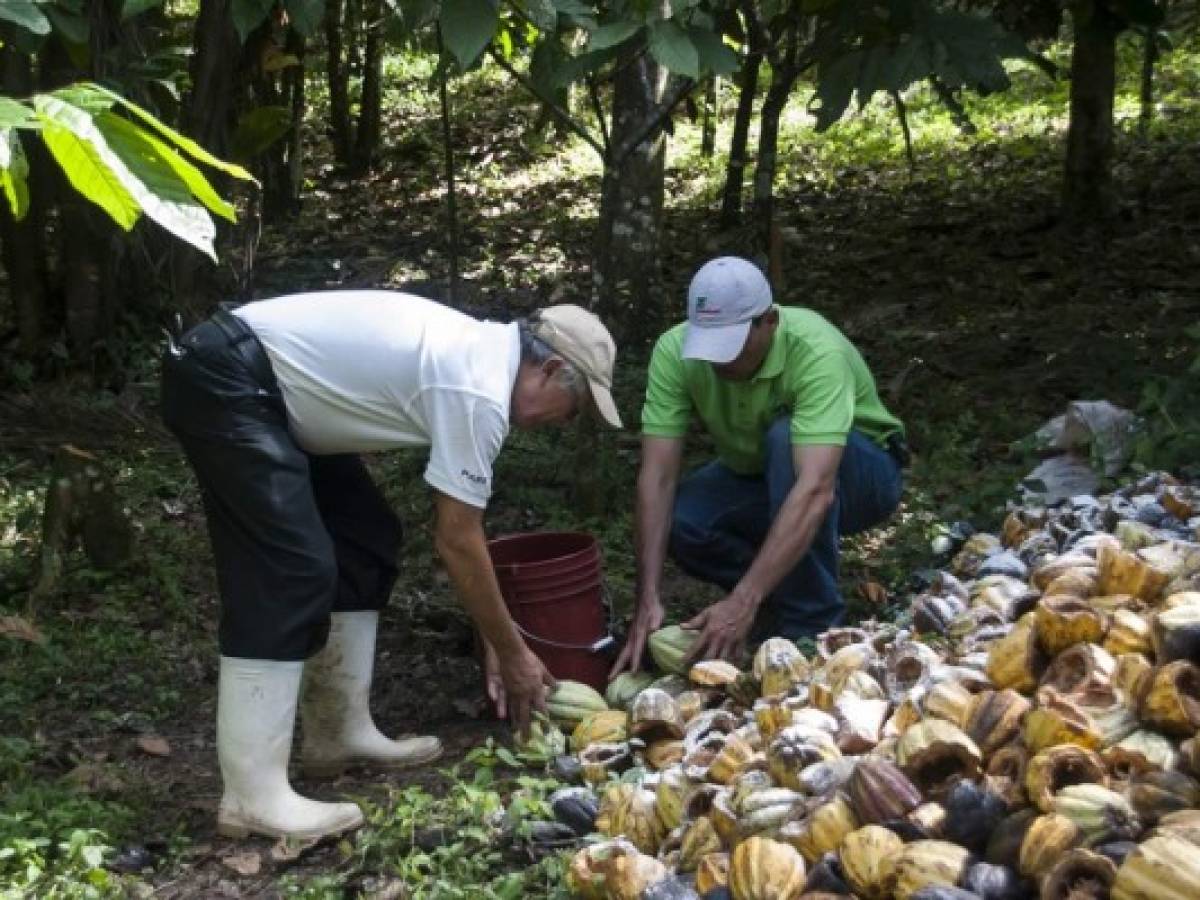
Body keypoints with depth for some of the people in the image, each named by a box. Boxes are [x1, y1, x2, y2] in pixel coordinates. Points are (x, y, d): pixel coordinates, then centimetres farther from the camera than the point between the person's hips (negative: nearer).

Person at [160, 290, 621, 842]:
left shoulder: (479, 355, 12)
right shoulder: (480, 392, -19)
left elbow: (457, 527, 17)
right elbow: (456, 542, -13)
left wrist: (493, 640, 20)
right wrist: (513, 653, -2)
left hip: (270, 389, 11)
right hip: (223, 381, -11)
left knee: (364, 544, 11)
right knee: (290, 572, -16)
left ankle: (339, 733, 18)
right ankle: (252, 796, -13)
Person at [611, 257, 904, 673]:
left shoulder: (818, 352, -36)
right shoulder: (675, 351, -24)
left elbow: (815, 491, -45)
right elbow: (657, 476, -27)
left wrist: (743, 602, -52)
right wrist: (647, 601, -36)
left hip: (860, 471, -3)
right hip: (758, 475, 4)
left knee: (786, 439, -36)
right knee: (676, 521, -26)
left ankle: (811, 626, -22)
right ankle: (783, 589, 1)